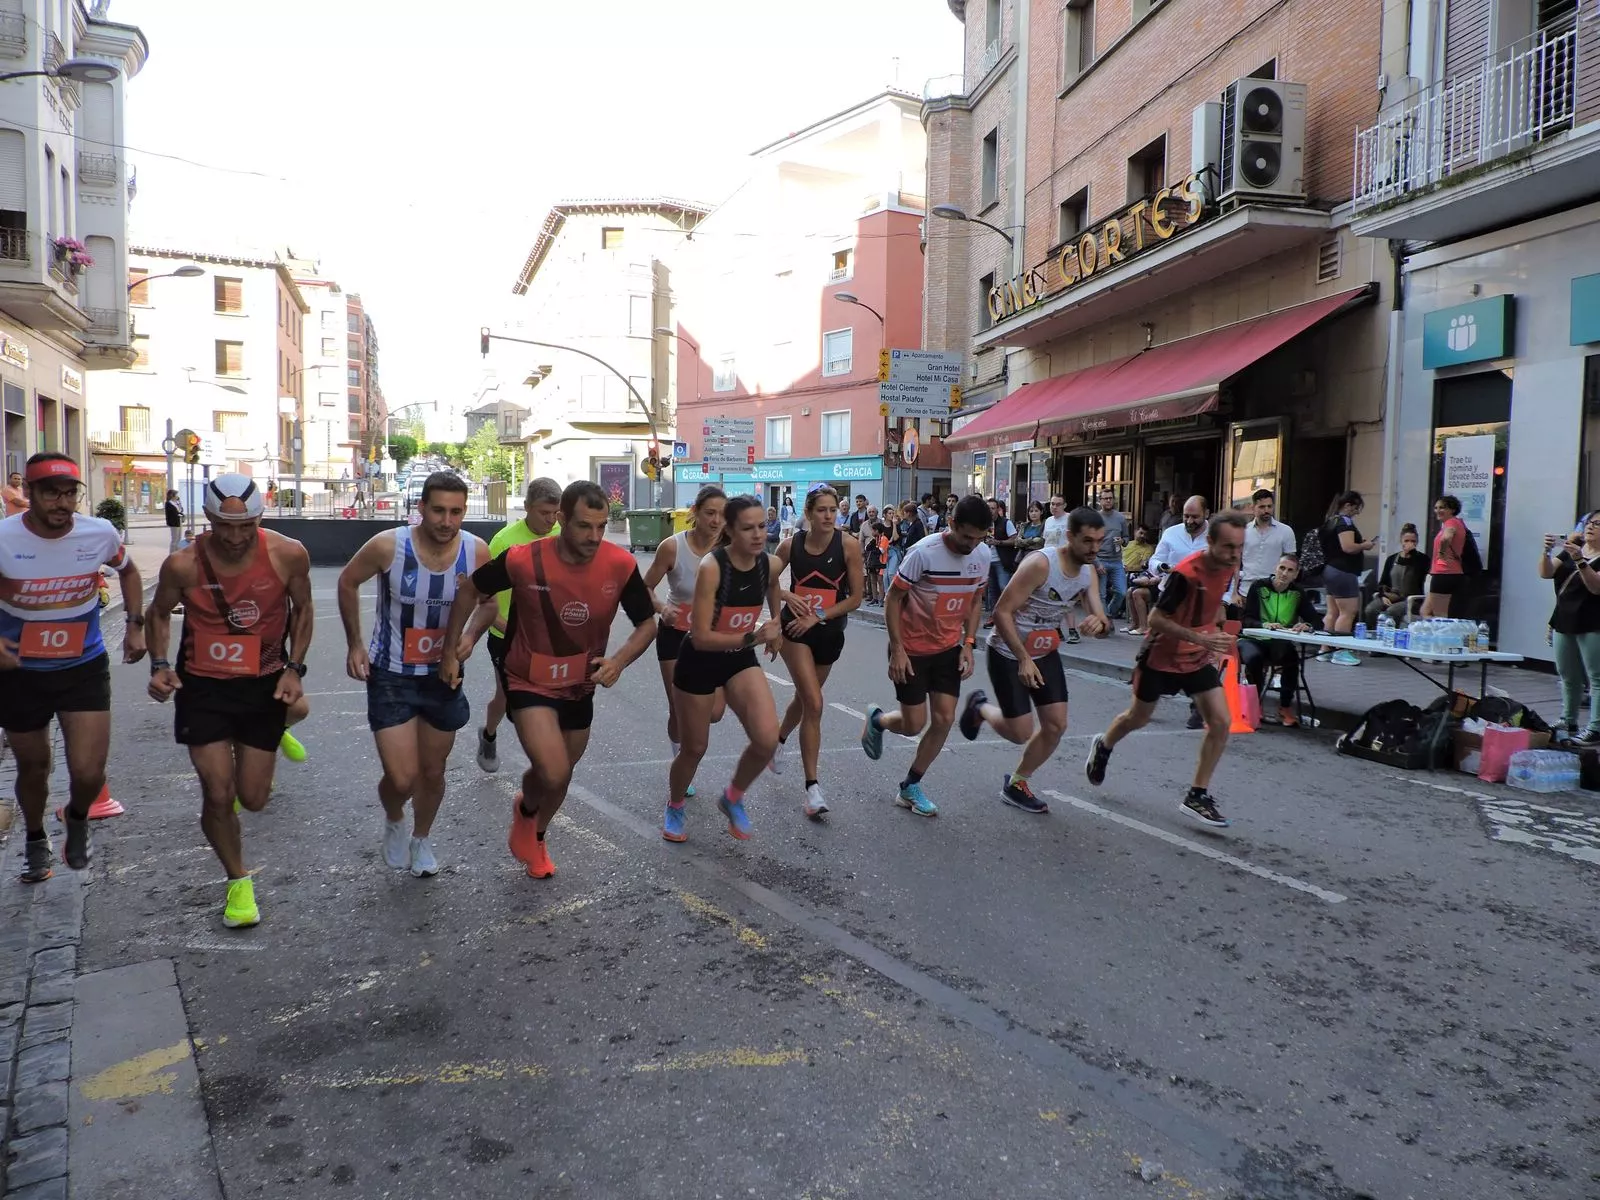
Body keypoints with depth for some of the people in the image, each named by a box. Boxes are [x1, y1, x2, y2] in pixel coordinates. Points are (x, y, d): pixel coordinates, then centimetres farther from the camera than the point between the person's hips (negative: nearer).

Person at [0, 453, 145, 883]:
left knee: (88, 774, -9)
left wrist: (135, 626, 3)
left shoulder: (100, 534, -12)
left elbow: (128, 571, 12)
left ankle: (78, 818, 28)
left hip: (85, 667, 0)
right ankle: (35, 839, 47)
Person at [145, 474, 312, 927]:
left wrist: (294, 667, -7)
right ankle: (238, 881, 23)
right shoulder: (183, 564, -16)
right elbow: (159, 612, 4)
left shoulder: (288, 555, -16)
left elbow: (302, 609, 2)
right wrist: (159, 663, -10)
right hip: (203, 686, -1)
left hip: (263, 684, 1)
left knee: (253, 799, 7)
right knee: (218, 795, -3)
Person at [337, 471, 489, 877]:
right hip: (390, 676, -3)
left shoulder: (476, 552, -15)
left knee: (433, 773, 17)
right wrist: (354, 644, -2)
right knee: (402, 779, -8)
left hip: (443, 674, 3)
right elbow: (348, 583, -2)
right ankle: (394, 821, 29)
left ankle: (422, 838, 46)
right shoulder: (388, 546, -22)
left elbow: (488, 603, 4)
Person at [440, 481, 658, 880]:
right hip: (530, 683, -4)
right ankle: (525, 809, 17)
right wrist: (450, 651, -3)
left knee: (559, 777, 21)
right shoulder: (522, 560, -24)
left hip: (581, 687, 4)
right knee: (553, 775, -20)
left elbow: (647, 623, -6)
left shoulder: (621, 565, -19)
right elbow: (469, 590, -6)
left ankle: (534, 837, 53)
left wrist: (618, 661, -24)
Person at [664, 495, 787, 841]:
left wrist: (774, 630, 25)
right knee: (695, 748, 10)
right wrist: (753, 637, -37)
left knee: (767, 739, -16)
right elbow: (701, 637, -29)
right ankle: (675, 807, 42)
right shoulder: (711, 567, -27)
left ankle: (733, 797, 13)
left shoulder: (770, 564, -11)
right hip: (699, 662, -4)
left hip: (741, 659, 4)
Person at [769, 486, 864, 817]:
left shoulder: (849, 546, -12)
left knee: (804, 699, 20)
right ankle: (812, 787, -8)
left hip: (829, 633, 2)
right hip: (795, 631, -2)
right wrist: (787, 597, -9)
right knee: (814, 704, -14)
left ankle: (778, 740, 53)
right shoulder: (791, 545, -8)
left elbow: (855, 598, -9)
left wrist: (817, 617, -15)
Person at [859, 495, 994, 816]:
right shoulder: (924, 552, -22)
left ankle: (910, 787, 18)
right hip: (912, 649, -5)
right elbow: (893, 599, -14)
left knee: (944, 720, 1)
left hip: (948, 649, 5)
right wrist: (897, 650, -16)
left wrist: (968, 644, 0)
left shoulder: (983, 555, -5)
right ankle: (877, 720, 33)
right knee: (914, 724, -2)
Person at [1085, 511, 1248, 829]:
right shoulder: (1185, 573, -29)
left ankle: (1197, 796, 2)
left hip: (1198, 658, 5)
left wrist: (1216, 636, 7)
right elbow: (1156, 619, -26)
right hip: (1162, 656, -5)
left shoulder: (1228, 568, -6)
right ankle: (1103, 747, 48)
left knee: (1220, 722, -9)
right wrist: (1201, 638, -34)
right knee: (1138, 718, 15)